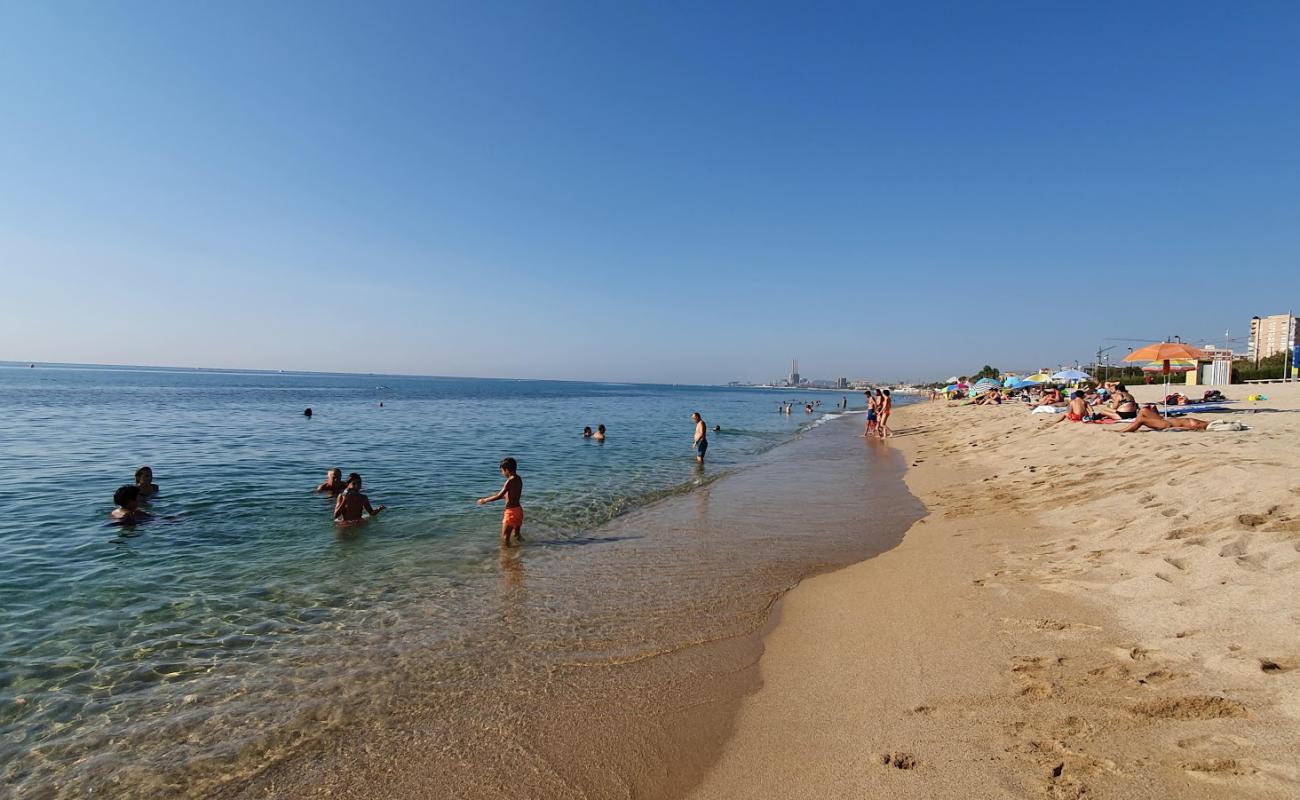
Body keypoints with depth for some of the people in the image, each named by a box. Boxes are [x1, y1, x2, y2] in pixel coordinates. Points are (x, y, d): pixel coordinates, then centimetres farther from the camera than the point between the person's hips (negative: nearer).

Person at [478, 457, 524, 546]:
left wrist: (485, 500, -10)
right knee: (517, 535, 22)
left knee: (505, 538, -1)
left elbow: (499, 496, -20)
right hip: (518, 510, 9)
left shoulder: (510, 481, -19)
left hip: (511, 512, -9)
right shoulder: (519, 479, 6)